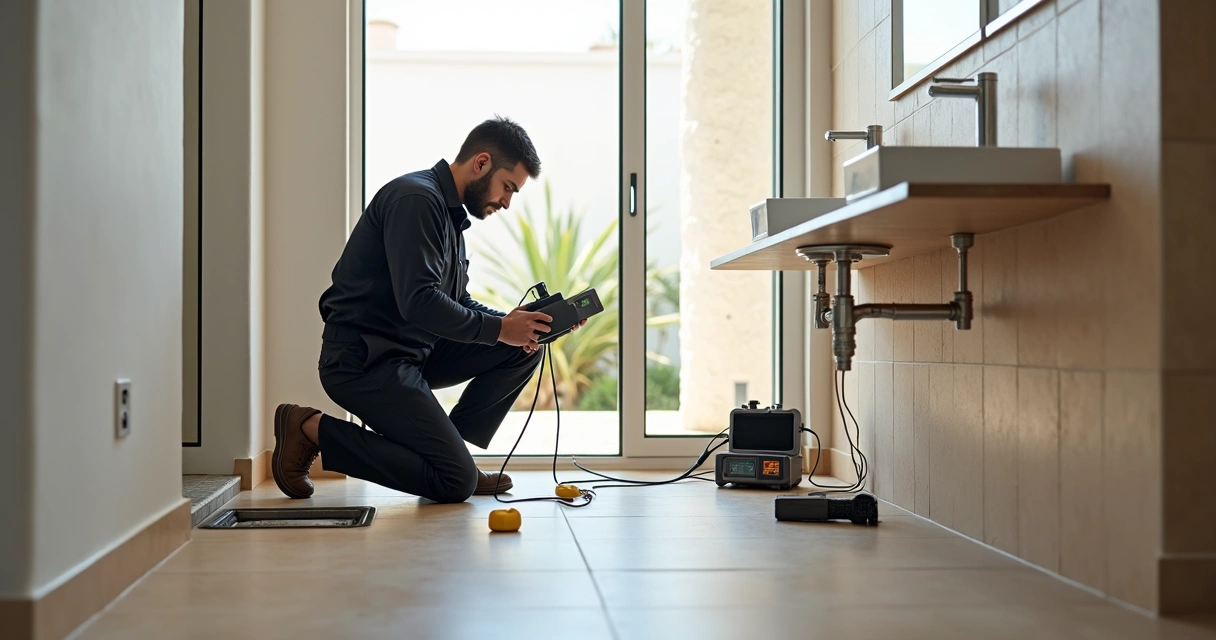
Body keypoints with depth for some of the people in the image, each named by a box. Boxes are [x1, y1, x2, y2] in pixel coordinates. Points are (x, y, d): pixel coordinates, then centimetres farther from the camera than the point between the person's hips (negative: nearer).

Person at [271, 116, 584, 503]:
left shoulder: (448, 210, 16)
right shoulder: (416, 199, -16)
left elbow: (457, 302, 17)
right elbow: (419, 301, -25)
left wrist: (513, 323, 0)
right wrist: (499, 329, -17)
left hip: (411, 352, 10)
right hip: (363, 361, -10)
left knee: (523, 350, 4)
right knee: (457, 482, -13)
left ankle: (447, 450, 5)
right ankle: (313, 429, -5)